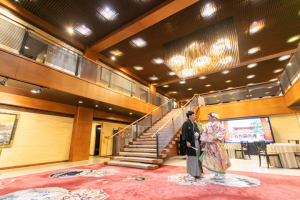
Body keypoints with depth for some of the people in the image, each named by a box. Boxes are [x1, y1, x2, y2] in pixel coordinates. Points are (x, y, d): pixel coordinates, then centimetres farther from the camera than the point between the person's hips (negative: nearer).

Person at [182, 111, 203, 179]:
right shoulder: (186, 123, -9)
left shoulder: (195, 124, 15)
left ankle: (198, 172, 24)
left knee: (197, 157, 12)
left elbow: (198, 132, 19)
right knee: (191, 157, 1)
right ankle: (191, 173, 14)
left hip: (197, 142, 8)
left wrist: (199, 138, 10)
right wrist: (187, 142, -21)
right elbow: (185, 133, -15)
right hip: (191, 143, -8)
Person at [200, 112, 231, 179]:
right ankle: (216, 173, 18)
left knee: (219, 157, 1)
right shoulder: (208, 125, 10)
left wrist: (216, 137, -19)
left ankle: (222, 173, 16)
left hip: (217, 144, -5)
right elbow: (205, 133, 11)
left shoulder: (218, 124, -4)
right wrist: (204, 140, 0)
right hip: (210, 144, 5)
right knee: (212, 157, 5)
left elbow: (223, 131, -14)